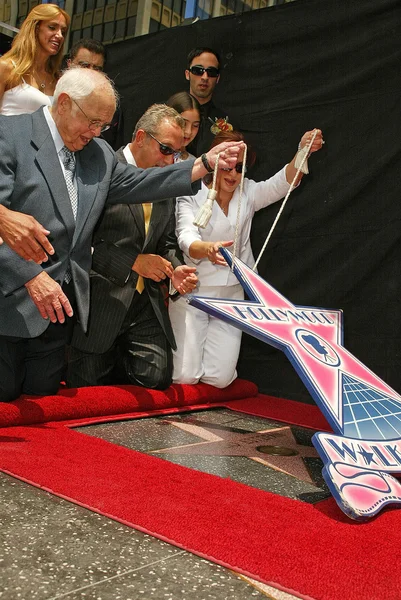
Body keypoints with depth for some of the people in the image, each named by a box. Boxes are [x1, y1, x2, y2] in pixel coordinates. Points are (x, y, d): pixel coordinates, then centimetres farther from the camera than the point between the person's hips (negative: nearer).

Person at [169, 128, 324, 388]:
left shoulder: (248, 194, 4)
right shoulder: (191, 196, -7)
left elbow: (282, 183, -13)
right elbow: (187, 240, -23)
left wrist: (302, 153, -32)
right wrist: (208, 248, -46)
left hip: (231, 295, 3)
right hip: (192, 292, -3)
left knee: (219, 378, -5)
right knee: (184, 376, -8)